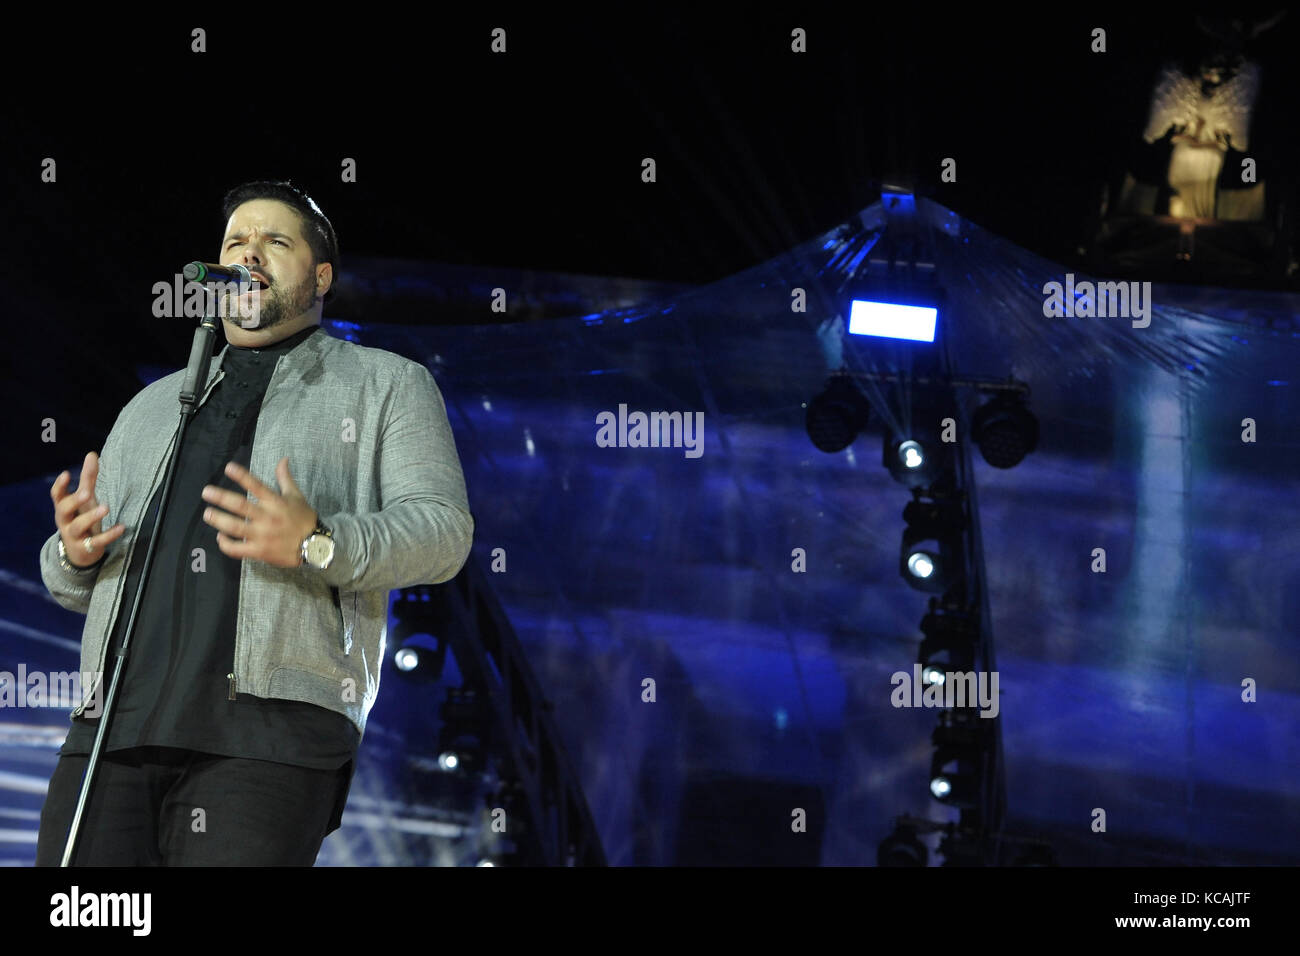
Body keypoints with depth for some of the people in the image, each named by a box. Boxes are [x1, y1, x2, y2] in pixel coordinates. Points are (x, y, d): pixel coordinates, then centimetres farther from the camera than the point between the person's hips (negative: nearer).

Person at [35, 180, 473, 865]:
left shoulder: (386, 385, 17)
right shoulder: (153, 406, 30)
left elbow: (443, 530, 2)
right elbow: (76, 583, 29)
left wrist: (317, 543, -16)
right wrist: (74, 551, 3)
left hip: (272, 731, -4)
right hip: (114, 726, 4)